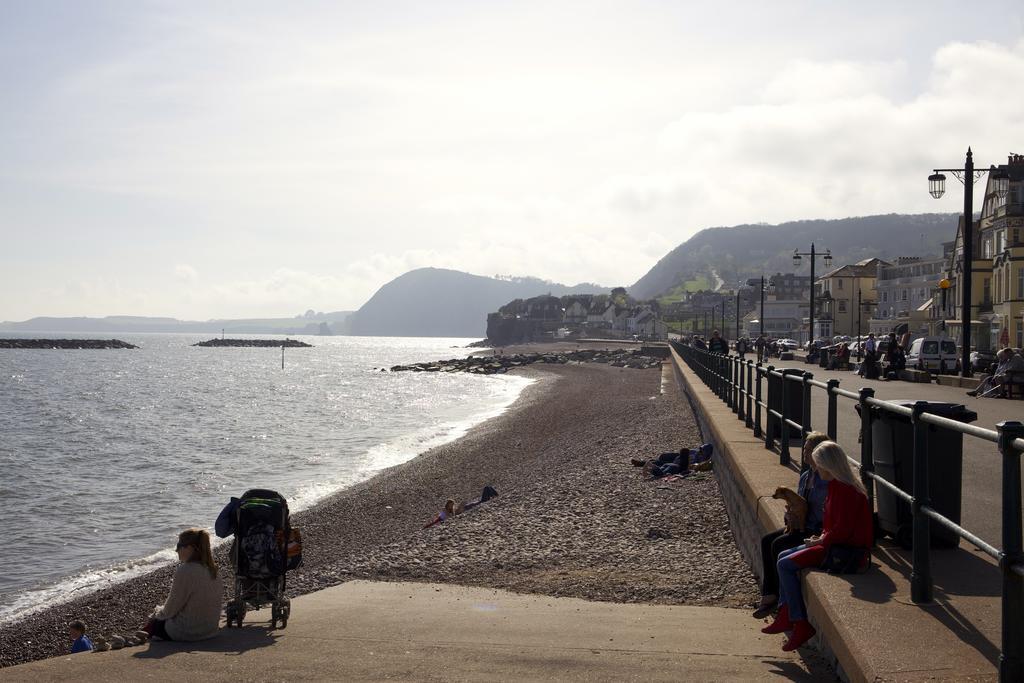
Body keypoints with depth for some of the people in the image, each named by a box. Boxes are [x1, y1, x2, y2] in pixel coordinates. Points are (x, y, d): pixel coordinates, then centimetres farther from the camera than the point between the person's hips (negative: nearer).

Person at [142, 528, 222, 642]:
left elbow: (170, 610, -15)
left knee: (153, 622, 17)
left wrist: (158, 612, 7)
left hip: (187, 632, -7)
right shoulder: (211, 569, 1)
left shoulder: (184, 571, -21)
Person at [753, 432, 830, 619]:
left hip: (818, 531, -9)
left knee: (779, 544, -20)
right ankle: (769, 594, -7)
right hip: (802, 527, 9)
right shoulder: (805, 476, 12)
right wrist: (791, 517, -1)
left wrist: (803, 525, -18)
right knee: (766, 540, -5)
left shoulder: (828, 480, -17)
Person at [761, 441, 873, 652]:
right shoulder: (836, 485, 11)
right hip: (836, 544, 11)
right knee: (783, 556, 10)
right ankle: (785, 616, 10)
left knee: (786, 565, -14)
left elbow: (843, 529, -24)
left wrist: (821, 541, -10)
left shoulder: (846, 490, -21)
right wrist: (822, 537, 6)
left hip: (848, 551, -11)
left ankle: (800, 625, -8)